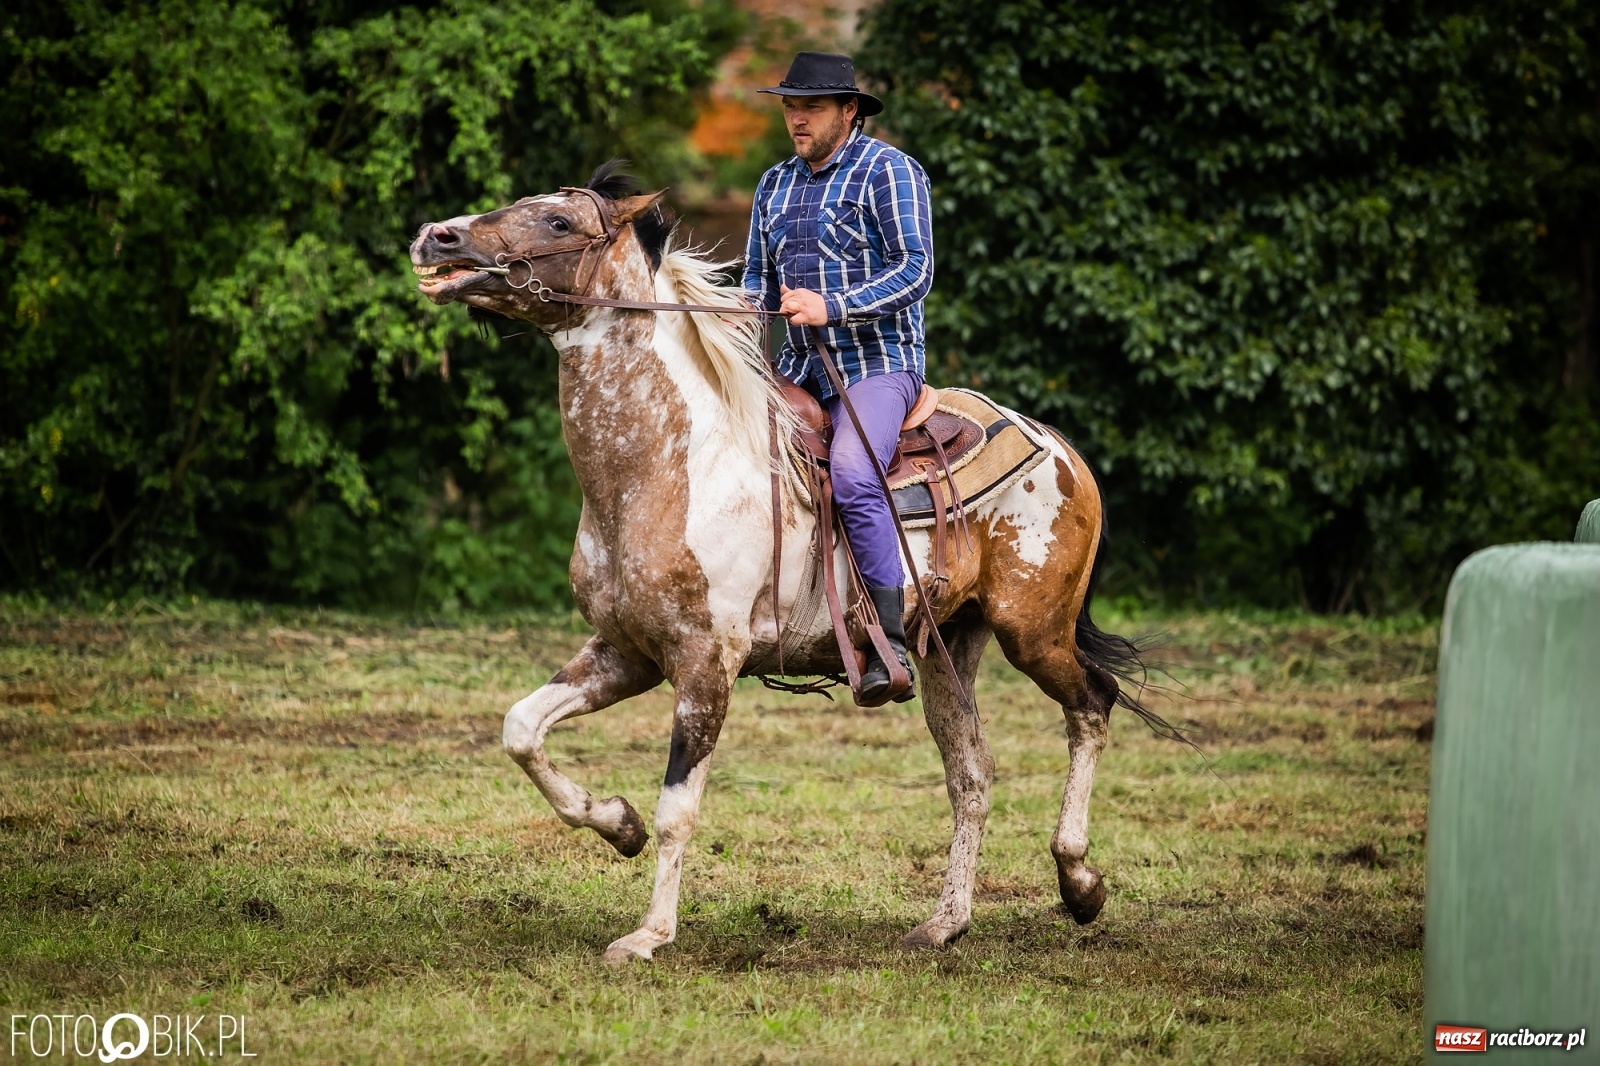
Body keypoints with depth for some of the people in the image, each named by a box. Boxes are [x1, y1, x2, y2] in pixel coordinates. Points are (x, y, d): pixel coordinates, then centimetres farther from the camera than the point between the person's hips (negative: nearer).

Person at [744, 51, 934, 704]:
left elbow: (914, 273, -13)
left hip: (880, 363, -8)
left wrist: (831, 307, -23)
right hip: (800, 370, 8)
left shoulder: (887, 172, -5)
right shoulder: (776, 185, 17)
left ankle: (890, 645, -30)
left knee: (853, 477, -31)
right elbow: (759, 280, 23)